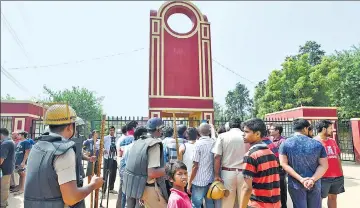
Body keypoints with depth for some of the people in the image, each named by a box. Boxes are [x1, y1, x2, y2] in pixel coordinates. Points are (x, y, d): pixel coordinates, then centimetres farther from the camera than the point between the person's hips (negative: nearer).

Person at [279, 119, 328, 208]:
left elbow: (283, 164, -13)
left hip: (295, 184, -1)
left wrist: (300, 179, -15)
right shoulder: (317, 144, -2)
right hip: (314, 184, 2)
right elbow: (323, 165, -6)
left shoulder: (285, 143, -7)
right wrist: (313, 179, -16)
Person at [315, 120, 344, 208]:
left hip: (337, 176, 7)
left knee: (333, 197, 16)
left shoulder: (333, 141, 11)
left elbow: (338, 157, 16)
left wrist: (341, 173, 13)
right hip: (323, 177, -7)